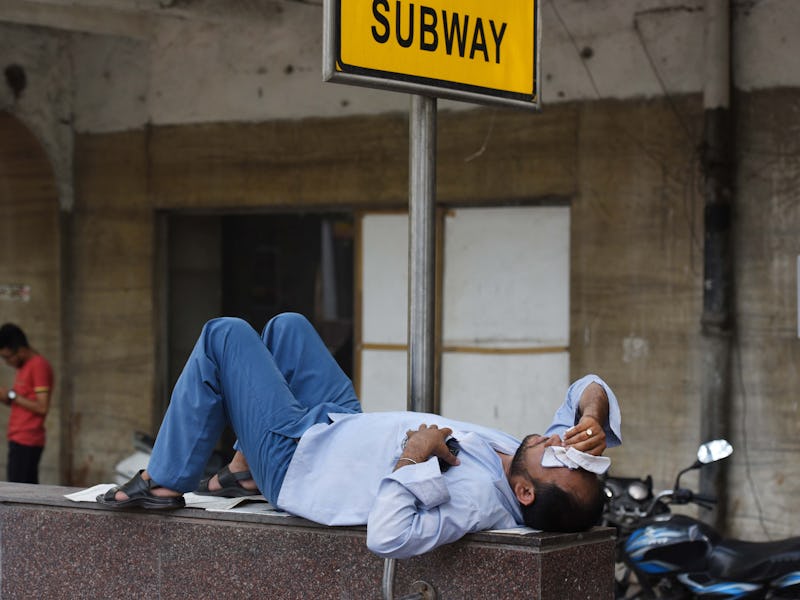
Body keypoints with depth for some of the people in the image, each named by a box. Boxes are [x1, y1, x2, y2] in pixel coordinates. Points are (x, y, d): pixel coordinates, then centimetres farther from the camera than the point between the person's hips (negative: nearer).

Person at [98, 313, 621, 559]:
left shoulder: (475, 498, -41)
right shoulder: (539, 477, -18)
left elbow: (386, 538, -54)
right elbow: (589, 387, -9)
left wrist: (416, 458, -45)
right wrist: (595, 417, -30)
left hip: (296, 456, -8)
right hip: (348, 425, 8)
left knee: (225, 335, -1)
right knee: (286, 326, 23)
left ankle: (165, 482, 13)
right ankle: (243, 470, 36)